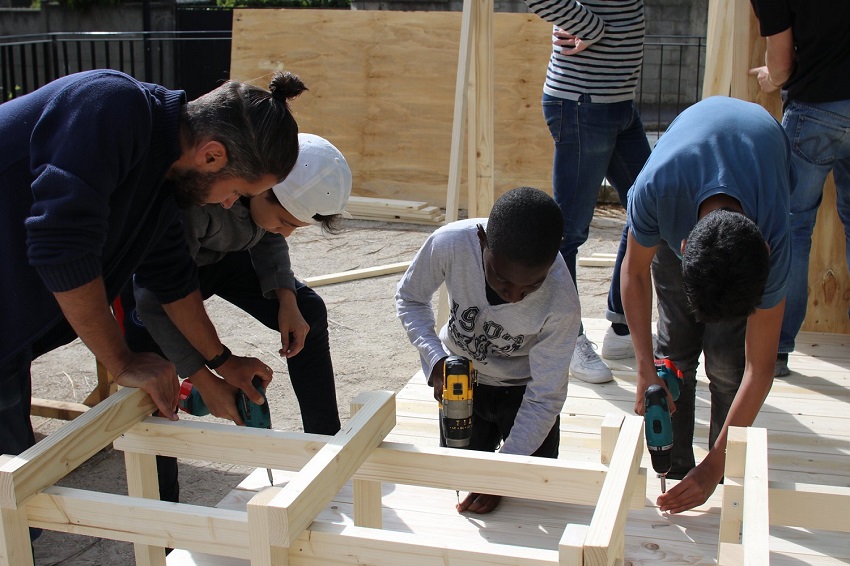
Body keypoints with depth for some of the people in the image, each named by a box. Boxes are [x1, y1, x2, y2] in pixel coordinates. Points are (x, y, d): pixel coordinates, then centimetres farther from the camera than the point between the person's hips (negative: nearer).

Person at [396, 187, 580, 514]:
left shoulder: (561, 302, -35)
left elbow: (544, 398, -24)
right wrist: (436, 360, -25)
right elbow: (410, 298, -11)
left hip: (522, 390, -1)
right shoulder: (450, 244, -33)